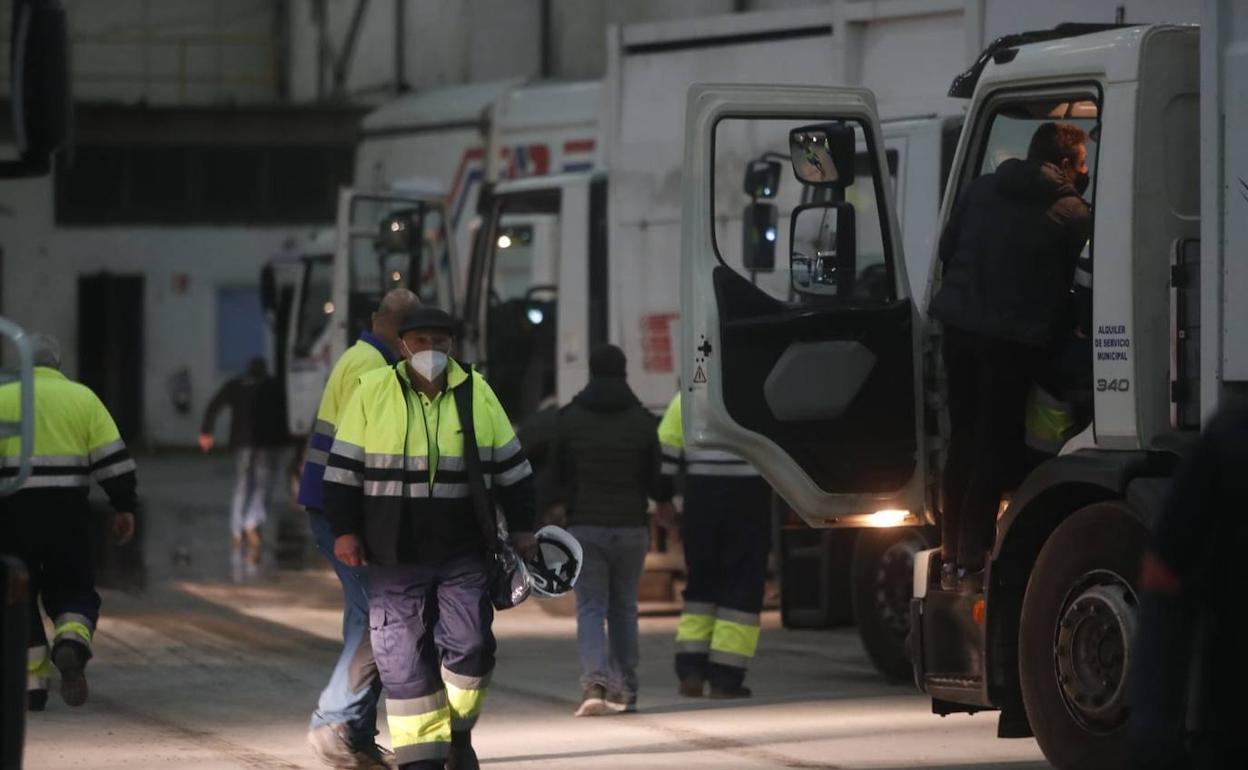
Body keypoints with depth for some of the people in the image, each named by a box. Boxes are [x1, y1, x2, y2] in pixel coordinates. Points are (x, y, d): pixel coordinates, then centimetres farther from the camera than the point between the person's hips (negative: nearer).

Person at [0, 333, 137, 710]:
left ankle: (32, 682, 6)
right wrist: (124, 507, 7)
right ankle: (72, 641, -20)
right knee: (73, 590, 11)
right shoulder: (81, 397, 8)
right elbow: (113, 457, 2)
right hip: (68, 510, 1)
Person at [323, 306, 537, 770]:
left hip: (464, 554, 1)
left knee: (470, 645, -6)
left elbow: (511, 468, 12)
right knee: (404, 658, -2)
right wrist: (344, 531, -2)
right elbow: (344, 469, 3)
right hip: (395, 557, -1)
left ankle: (459, 732, 18)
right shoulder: (371, 393, 0)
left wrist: (521, 530, 11)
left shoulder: (478, 394, 5)